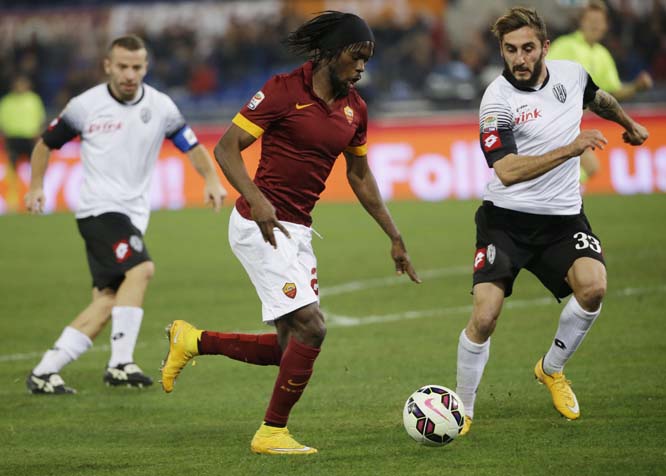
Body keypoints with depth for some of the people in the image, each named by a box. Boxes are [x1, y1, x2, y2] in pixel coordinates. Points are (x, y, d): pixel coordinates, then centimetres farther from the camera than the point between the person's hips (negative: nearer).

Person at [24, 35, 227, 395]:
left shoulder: (160, 107, 5)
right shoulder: (86, 106, -2)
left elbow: (192, 146, 13)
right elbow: (46, 143, 13)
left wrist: (211, 180, -4)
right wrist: (36, 186, 6)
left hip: (133, 214, 5)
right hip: (99, 207, -5)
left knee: (108, 299, -2)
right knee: (140, 268, -27)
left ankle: (44, 372, 3)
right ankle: (121, 362, -26)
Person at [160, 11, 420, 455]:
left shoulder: (354, 108, 8)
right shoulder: (284, 90, -12)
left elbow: (359, 175, 21)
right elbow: (226, 147, -12)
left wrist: (395, 237, 21)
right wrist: (256, 199, -27)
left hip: (298, 232, 8)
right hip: (261, 227, -8)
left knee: (289, 348, 7)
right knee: (310, 327, -16)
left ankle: (192, 341, 25)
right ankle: (272, 433, -1)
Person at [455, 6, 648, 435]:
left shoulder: (571, 74, 0)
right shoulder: (498, 100, -16)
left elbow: (598, 97, 26)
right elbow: (507, 171, -26)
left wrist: (629, 124, 42)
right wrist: (571, 148, -30)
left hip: (562, 215, 4)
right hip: (506, 218, -4)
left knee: (593, 287, -22)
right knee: (485, 316, -15)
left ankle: (552, 368, 5)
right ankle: (462, 411, 6)